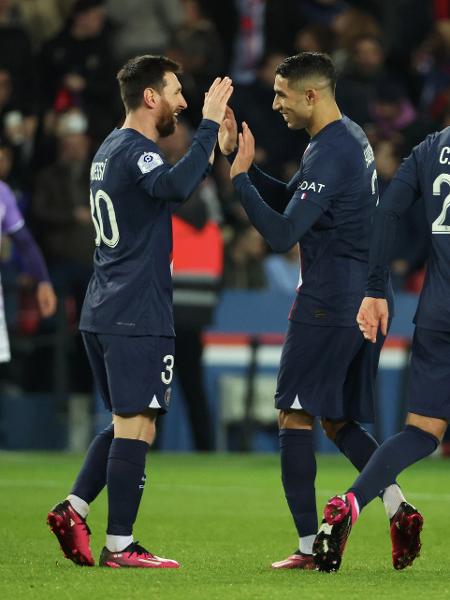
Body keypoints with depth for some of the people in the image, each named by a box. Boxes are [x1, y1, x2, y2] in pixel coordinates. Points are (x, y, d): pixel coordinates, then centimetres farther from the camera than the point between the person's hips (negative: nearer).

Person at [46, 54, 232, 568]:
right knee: (136, 425, -6)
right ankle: (119, 546, -6)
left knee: (126, 424, 17)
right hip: (137, 315, -10)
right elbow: (175, 186, -34)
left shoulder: (110, 150, 18)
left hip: (102, 314, 10)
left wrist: (212, 149, 19)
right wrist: (209, 125, -28)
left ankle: (73, 509, 7)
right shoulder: (134, 150, -13)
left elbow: (169, 192, 29)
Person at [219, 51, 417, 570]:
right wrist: (242, 162, 12)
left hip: (326, 307, -10)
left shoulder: (329, 153, -18)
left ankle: (309, 547, -5)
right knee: (339, 422, 14)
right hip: (363, 303, 10)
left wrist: (239, 177, -16)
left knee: (294, 420, -3)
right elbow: (287, 200, 22)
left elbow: (281, 234, -23)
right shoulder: (353, 138, 14)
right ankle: (397, 505, -4)